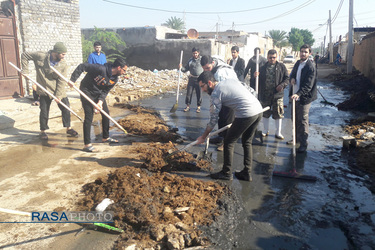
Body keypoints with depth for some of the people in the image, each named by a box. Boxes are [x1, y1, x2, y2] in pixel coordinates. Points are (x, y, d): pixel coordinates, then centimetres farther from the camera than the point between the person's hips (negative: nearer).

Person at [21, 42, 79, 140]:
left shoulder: (63, 65, -12)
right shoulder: (40, 56, -14)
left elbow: (61, 81, -14)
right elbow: (24, 55, -1)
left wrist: (58, 96, -18)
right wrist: (25, 70, -8)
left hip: (59, 91, 1)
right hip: (44, 90, -1)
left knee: (66, 109, 3)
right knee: (44, 111, 5)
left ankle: (68, 128, 21)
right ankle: (43, 131, 22)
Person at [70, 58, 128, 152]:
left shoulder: (114, 79, -6)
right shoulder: (101, 69, -29)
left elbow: (105, 91, -3)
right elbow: (82, 66, -26)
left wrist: (100, 101, -20)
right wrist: (73, 79, -28)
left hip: (99, 93, 8)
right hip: (87, 92, -8)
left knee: (106, 113, 11)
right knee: (89, 116, -10)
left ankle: (105, 137, 29)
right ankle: (87, 144, -6)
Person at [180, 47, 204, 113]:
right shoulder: (190, 60, 9)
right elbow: (185, 69, 12)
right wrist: (181, 67, -8)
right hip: (192, 79, 2)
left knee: (199, 94, 3)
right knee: (189, 93, 2)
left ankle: (198, 107, 16)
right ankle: (188, 106, 14)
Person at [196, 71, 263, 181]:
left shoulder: (216, 93, -3)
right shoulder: (231, 80, 19)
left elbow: (213, 120, 0)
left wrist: (203, 137, 10)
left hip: (246, 114, -9)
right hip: (259, 110, 9)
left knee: (229, 142, 7)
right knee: (247, 142, 21)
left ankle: (226, 173, 16)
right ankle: (246, 173, 26)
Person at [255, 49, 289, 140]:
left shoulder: (281, 66, 3)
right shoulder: (263, 68, 9)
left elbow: (287, 78, 2)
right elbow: (259, 80, 10)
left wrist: (282, 85, -17)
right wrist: (255, 76, -13)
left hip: (277, 95, -2)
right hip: (265, 95, 2)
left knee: (278, 114, 3)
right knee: (265, 113, 11)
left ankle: (278, 133, 15)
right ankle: (265, 131, 27)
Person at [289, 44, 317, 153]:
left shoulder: (310, 67, -15)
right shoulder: (298, 63, 9)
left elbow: (308, 85, -21)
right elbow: (292, 73, 24)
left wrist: (298, 94, -35)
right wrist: (292, 78, -2)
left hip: (303, 98, -8)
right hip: (295, 96, 8)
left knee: (303, 121, -4)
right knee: (295, 119, 18)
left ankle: (303, 144, 5)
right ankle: (296, 138, 35)